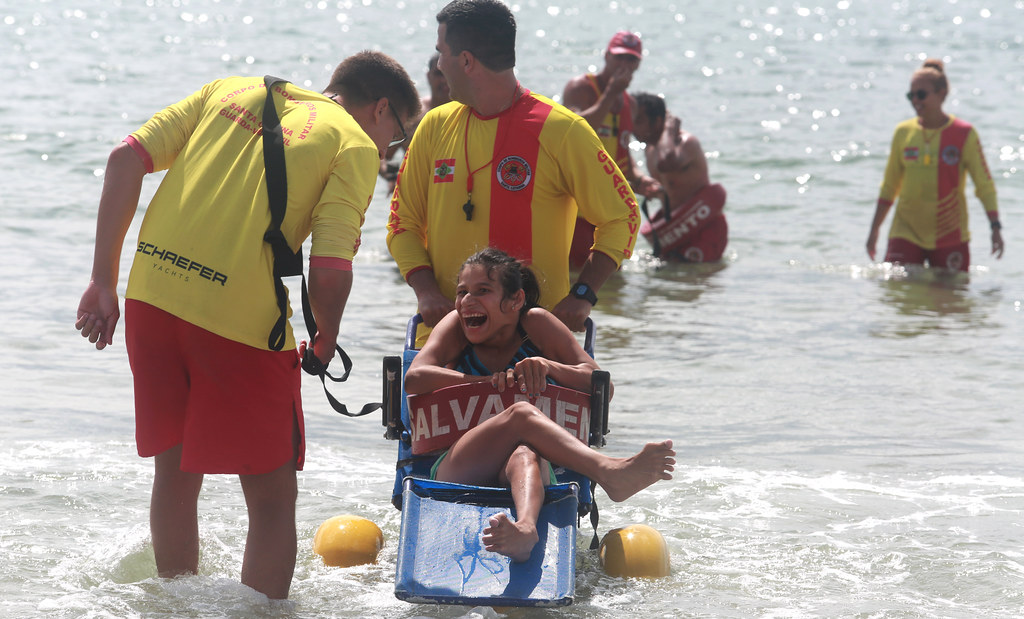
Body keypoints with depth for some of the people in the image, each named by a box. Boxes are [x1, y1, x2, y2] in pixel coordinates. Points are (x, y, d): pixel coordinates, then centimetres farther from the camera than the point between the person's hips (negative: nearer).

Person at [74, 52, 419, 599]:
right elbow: (330, 271, -11)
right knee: (272, 497, 9)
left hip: (151, 296, 6)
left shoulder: (231, 90, 19)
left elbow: (126, 159, 9)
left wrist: (103, 282, 9)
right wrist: (325, 341, 10)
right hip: (242, 319, -6)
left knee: (176, 473, 24)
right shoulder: (356, 145, 2)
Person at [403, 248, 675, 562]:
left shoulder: (535, 324, 13)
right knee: (522, 413, -31)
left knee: (525, 454, -38)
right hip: (454, 472, 0)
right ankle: (610, 474, -60)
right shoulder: (456, 327, 15)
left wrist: (548, 367, -13)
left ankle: (524, 527, -75)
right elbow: (414, 379, -4)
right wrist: (487, 382, -12)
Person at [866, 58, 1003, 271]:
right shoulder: (903, 133, 5)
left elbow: (984, 185, -4)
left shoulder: (964, 134, -3)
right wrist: (874, 229, 12)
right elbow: (889, 186, 13)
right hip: (906, 233, 2)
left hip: (950, 237, -2)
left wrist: (995, 227, -15)